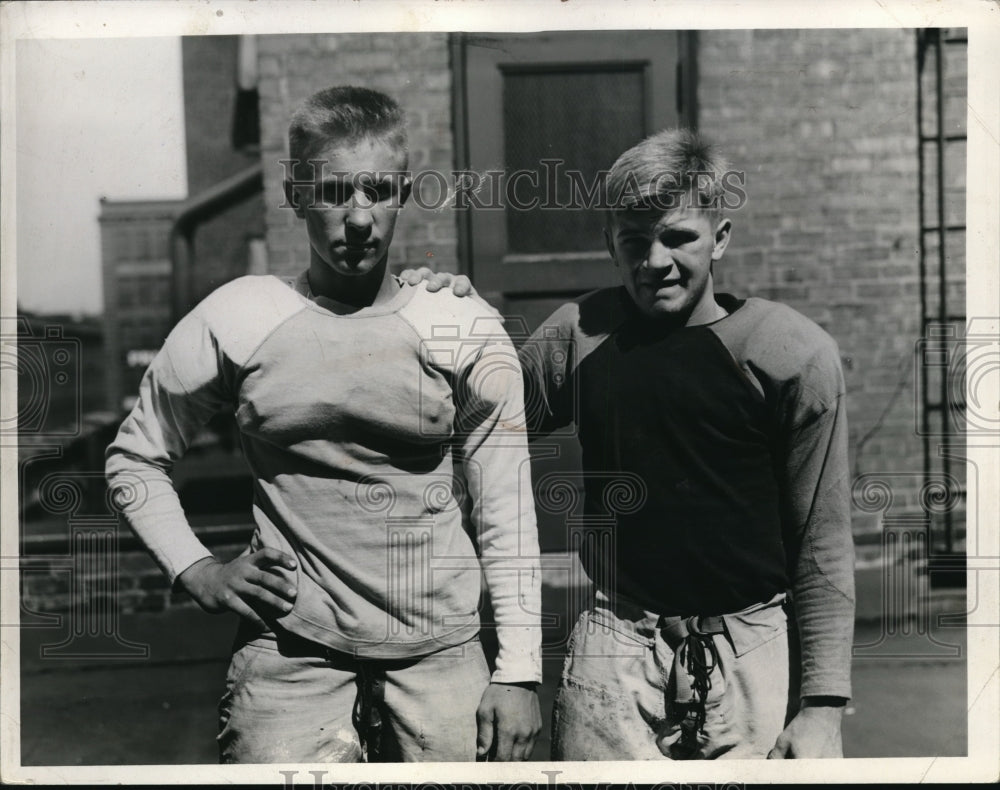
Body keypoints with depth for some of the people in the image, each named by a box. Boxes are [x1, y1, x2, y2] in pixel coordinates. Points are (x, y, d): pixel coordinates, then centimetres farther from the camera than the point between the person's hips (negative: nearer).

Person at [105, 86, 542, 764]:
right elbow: (135, 457, 12)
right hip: (290, 655, 0)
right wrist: (196, 569, 0)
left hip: (443, 656, 1)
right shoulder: (233, 323, -2)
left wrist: (518, 672, -2)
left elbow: (507, 516, 1)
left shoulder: (468, 332, -2)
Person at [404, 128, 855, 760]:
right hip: (616, 648, 2)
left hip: (753, 653, -1)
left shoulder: (794, 353, -7)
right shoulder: (581, 335, 0)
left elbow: (822, 544, -4)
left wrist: (824, 706, -5)